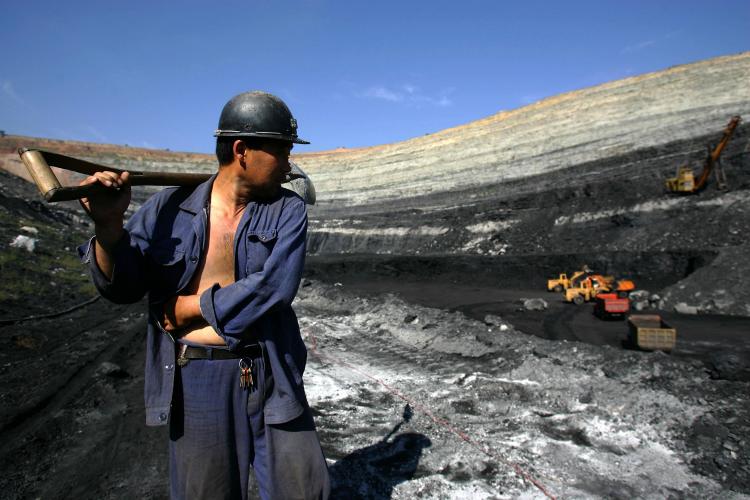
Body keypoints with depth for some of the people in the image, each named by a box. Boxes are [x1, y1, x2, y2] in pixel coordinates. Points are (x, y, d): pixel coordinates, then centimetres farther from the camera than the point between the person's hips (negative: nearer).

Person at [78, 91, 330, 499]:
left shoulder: (287, 211, -2)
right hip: (196, 381, 0)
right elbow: (123, 287, -2)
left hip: (271, 378, 1)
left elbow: (275, 287, -16)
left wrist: (191, 308, -12)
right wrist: (108, 224, -19)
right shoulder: (169, 208, -1)